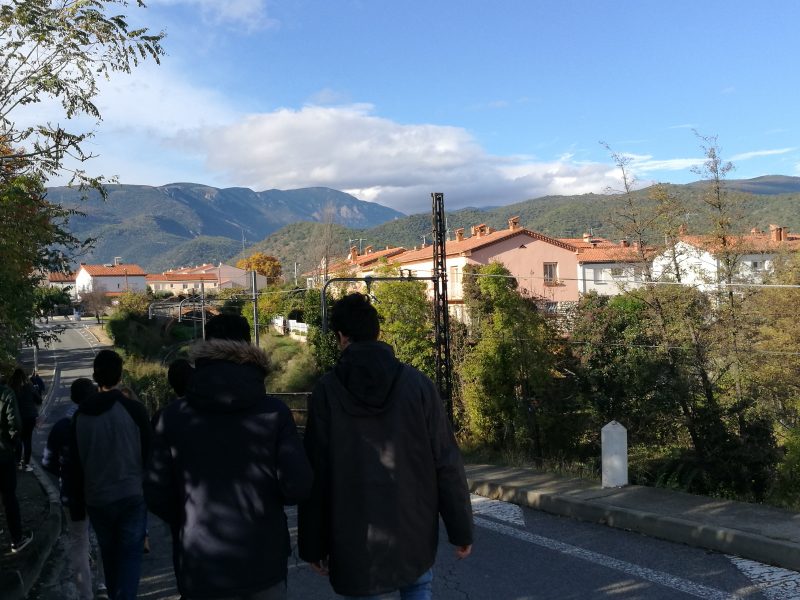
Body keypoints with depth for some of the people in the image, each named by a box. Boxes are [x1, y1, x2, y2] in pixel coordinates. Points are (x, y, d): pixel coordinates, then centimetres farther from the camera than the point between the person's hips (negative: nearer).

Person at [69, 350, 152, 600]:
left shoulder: (81, 414, 0)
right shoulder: (133, 409, -11)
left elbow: (75, 465, 5)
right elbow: (149, 455, -7)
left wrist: (77, 506, 13)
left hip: (96, 499, 4)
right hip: (132, 496, -4)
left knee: (109, 556, 20)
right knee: (130, 554, 2)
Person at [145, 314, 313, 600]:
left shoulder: (174, 415, -7)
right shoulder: (274, 411, -9)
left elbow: (157, 495, -4)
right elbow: (297, 485, -13)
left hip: (202, 566, 0)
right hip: (263, 561, 0)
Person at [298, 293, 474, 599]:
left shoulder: (327, 390, -8)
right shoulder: (417, 383, -7)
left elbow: (315, 473, -6)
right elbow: (447, 464, -7)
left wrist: (313, 545, 3)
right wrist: (461, 530, 2)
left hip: (354, 538, -1)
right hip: (414, 529, 1)